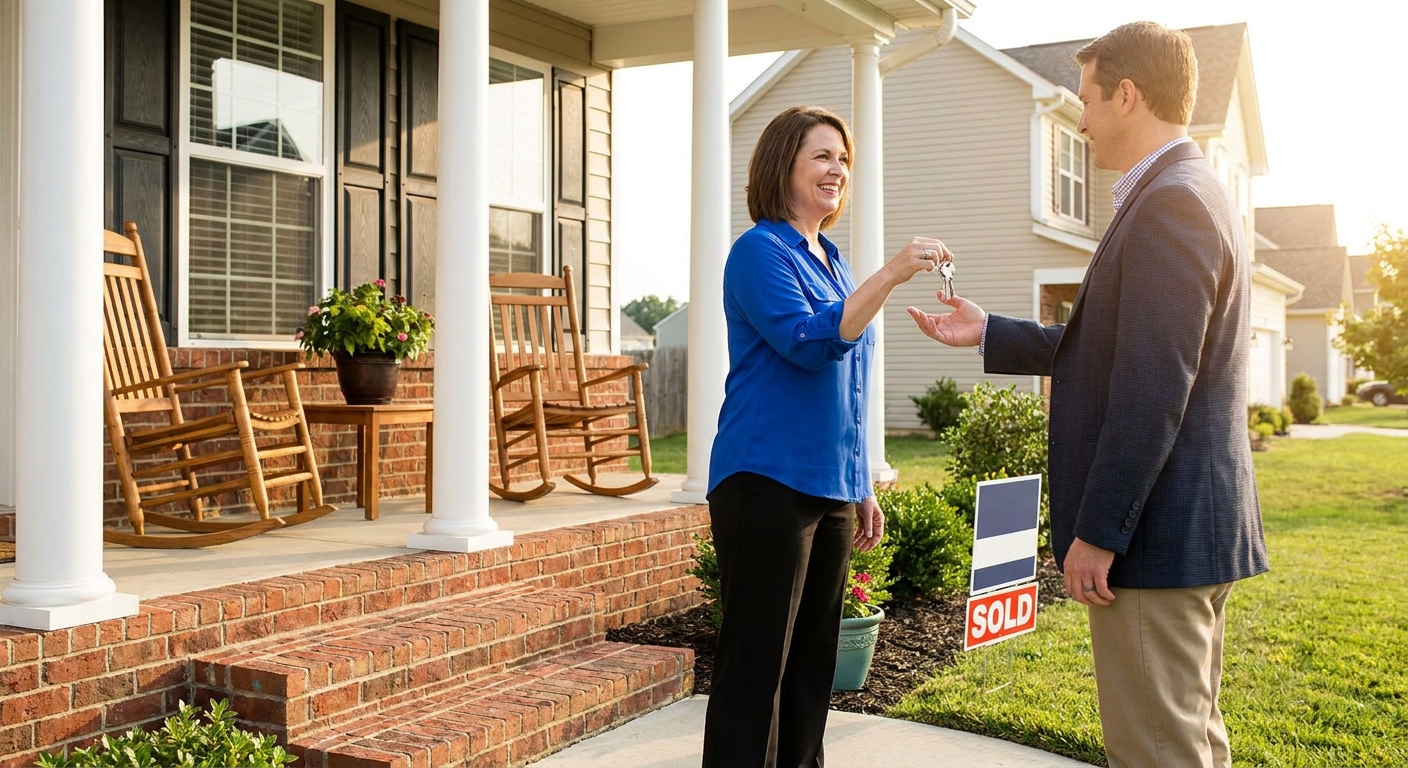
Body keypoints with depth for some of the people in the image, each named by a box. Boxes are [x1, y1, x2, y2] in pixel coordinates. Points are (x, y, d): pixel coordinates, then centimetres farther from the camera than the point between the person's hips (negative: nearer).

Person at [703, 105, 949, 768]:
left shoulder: (829, 260, 17)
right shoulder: (761, 252, -6)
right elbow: (809, 343, -22)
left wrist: (863, 487, 19)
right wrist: (890, 275, -28)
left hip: (830, 488, 8)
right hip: (767, 483, -8)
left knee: (813, 661, 13)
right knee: (756, 664, -4)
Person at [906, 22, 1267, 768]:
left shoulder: (1169, 203, -17)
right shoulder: (1188, 194, 15)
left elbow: (1153, 388, -23)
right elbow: (1108, 348, 18)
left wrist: (1096, 533, -19)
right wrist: (990, 335, 21)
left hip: (1154, 531, -10)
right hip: (1189, 523, 10)